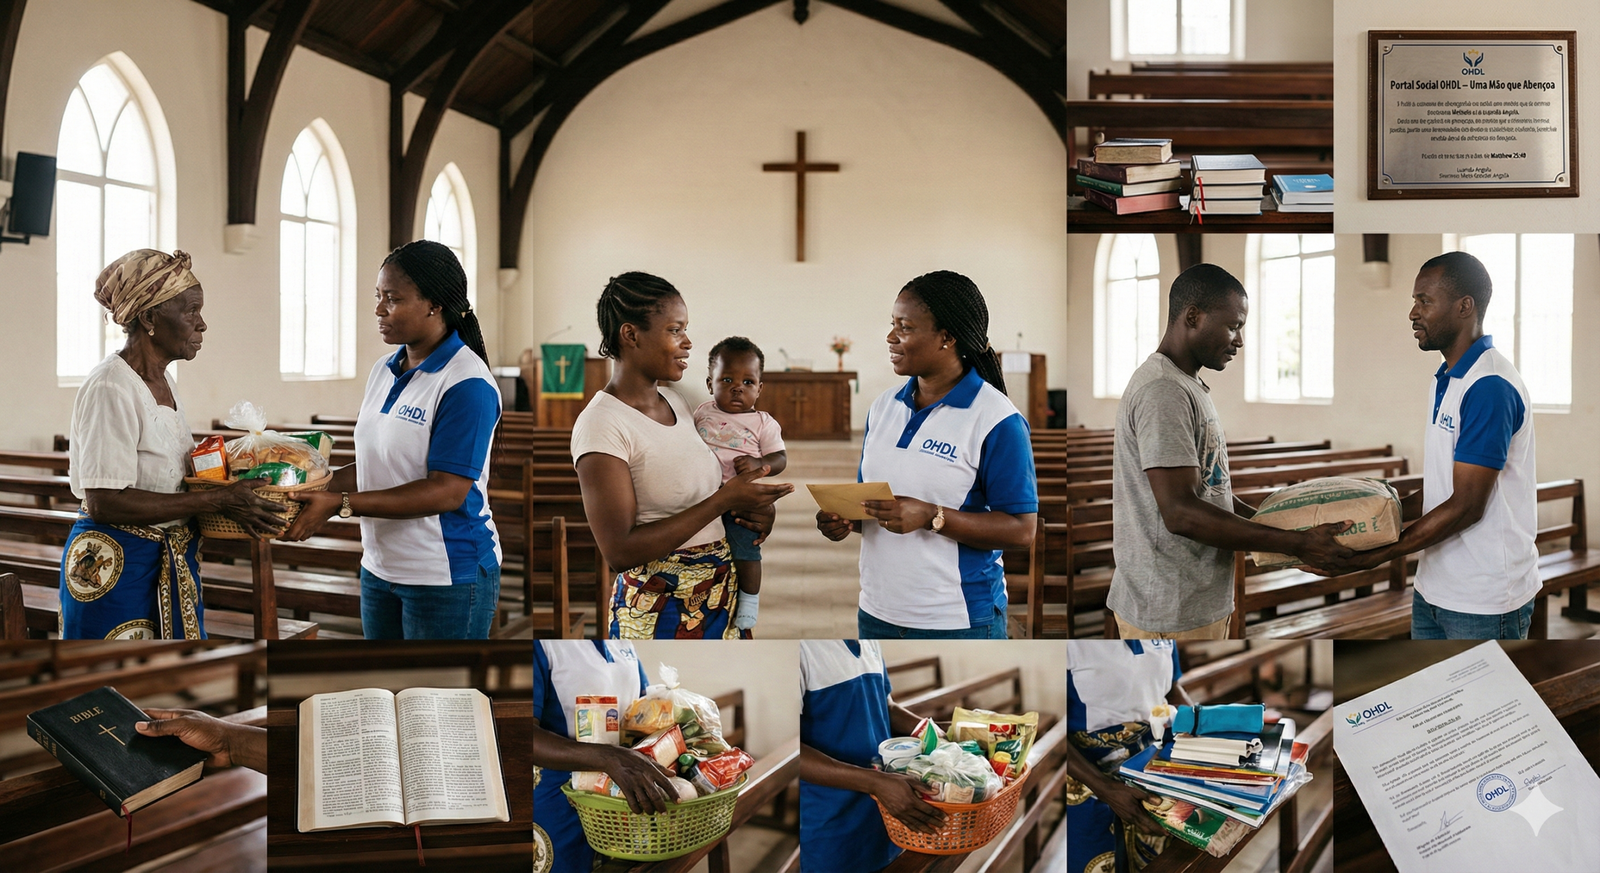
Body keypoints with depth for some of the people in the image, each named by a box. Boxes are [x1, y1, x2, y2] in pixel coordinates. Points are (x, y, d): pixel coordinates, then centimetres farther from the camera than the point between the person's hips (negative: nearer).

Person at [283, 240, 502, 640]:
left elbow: (446, 491, -24)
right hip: (380, 569, 8)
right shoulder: (384, 372, 8)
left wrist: (341, 504, -25)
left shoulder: (467, 384, -19)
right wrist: (314, 487, -2)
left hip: (447, 579, -8)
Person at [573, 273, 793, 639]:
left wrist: (752, 507, -3)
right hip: (660, 608, -7)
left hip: (721, 592, 8)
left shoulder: (675, 402, 7)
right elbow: (620, 550, -23)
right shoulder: (601, 425, -18)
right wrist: (723, 500, -24)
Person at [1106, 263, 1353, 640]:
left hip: (1198, 601, 10)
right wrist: (1297, 543, -23)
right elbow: (1180, 512, -26)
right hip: (1170, 613, -10)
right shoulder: (1163, 392, -19)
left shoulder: (1187, 384, 15)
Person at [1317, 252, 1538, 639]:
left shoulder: (1490, 387, -20)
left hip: (1484, 598, -9)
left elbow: (1465, 506, -22)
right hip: (1435, 587, 9)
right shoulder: (1447, 380, 11)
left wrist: (1380, 554, -19)